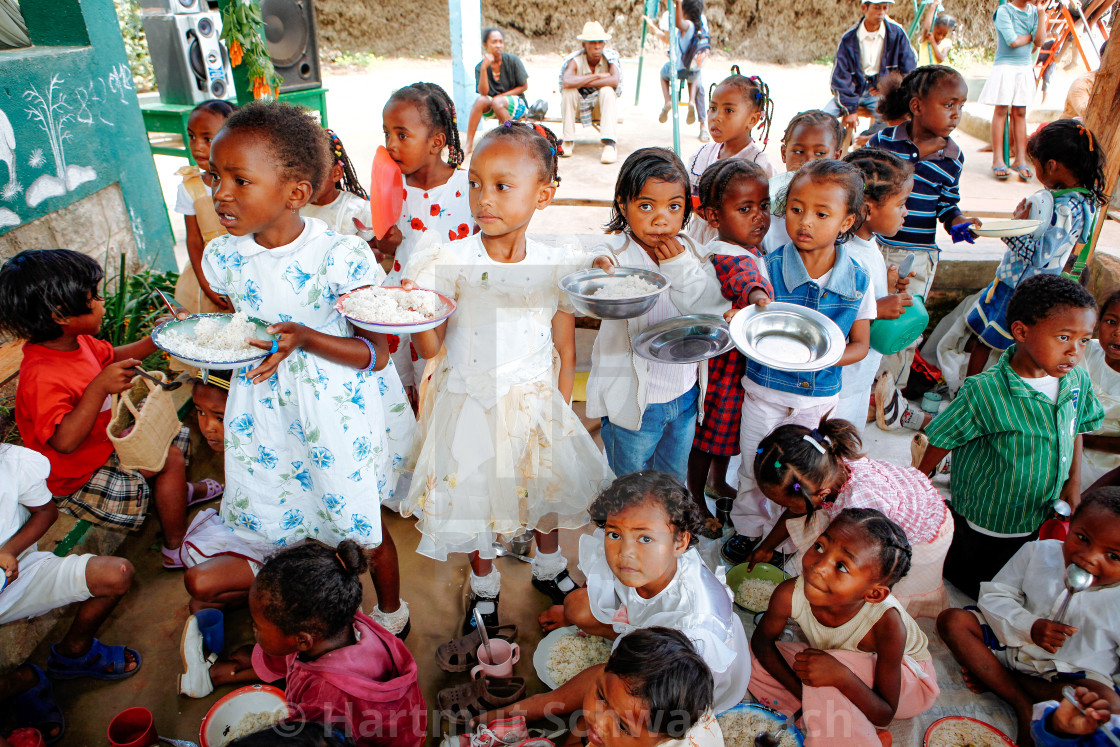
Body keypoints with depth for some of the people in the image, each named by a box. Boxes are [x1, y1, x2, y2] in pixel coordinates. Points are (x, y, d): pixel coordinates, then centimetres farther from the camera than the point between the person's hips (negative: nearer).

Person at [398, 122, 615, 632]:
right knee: (476, 496, 15)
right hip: (471, 405, -1)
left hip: (535, 403, 2)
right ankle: (484, 586, 44)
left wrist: (560, 413, 0)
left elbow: (565, 351, -1)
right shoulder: (450, 262, -14)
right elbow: (430, 348, -16)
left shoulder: (556, 265, -9)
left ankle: (548, 567, 51)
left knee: (547, 486, 20)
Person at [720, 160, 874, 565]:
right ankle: (748, 527, 40)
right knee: (754, 467, 15)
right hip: (765, 390, -1)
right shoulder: (769, 268, -13)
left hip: (820, 397, 1)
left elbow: (860, 345, 0)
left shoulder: (858, 280, -8)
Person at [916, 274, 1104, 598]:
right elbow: (942, 440, -18)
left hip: (1040, 520, 6)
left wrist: (1074, 483, 3)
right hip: (983, 521, -5)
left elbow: (1075, 430, 8)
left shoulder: (1078, 381, -11)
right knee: (974, 584, 15)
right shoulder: (985, 392, -30)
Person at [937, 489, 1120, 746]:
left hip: (1071, 673, -2)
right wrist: (1030, 627, -21)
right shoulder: (1038, 552, -7)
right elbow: (994, 596, -5)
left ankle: (994, 680, -19)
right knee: (951, 620, -17)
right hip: (1011, 645, 3)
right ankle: (1022, 704, -19)